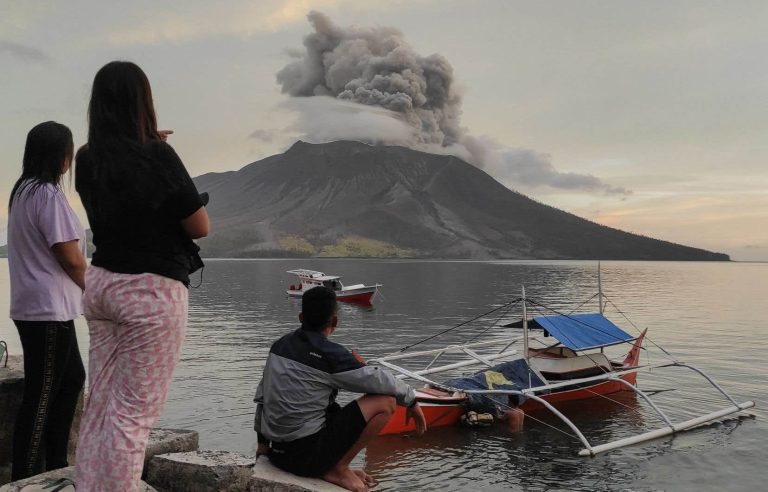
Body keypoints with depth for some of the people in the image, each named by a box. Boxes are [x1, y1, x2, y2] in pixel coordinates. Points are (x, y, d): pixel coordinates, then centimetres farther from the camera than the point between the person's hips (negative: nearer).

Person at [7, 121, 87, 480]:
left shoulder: (23, 190, 12)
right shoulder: (48, 194, -16)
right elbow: (71, 259, -17)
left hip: (38, 307, 10)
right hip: (48, 310, -10)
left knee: (72, 378, 18)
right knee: (41, 396, -1)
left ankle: (55, 464, 27)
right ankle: (26, 478, 9)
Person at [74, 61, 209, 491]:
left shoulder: (87, 160, 4)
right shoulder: (158, 156, -15)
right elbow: (200, 227, -9)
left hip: (102, 282, 7)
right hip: (153, 290, -7)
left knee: (100, 403, 14)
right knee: (135, 411, -1)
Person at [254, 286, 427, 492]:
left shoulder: (280, 345, 7)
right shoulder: (328, 354, -15)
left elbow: (261, 396, 15)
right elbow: (378, 380, -10)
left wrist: (263, 441, 26)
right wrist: (411, 400, 8)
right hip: (306, 454, -8)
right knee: (385, 401, -9)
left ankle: (337, 467, 16)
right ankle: (338, 469, -2)